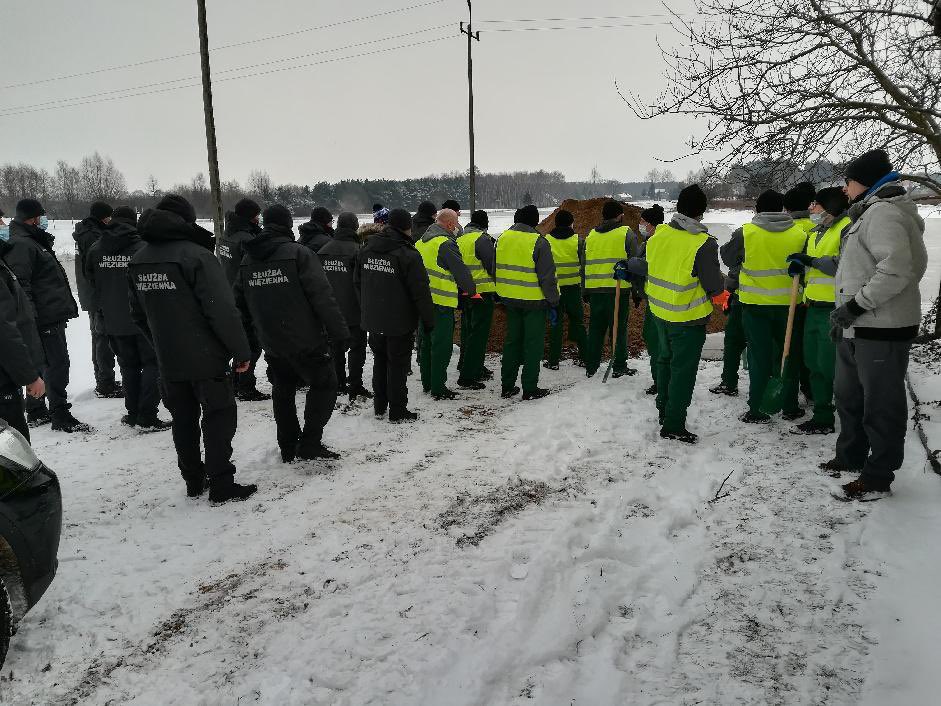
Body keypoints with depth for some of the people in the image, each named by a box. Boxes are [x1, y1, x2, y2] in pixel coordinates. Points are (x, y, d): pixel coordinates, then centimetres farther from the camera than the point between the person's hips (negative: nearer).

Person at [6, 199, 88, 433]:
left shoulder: (34, 242, 21)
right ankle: (60, 416, -4)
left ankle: (36, 412, 26)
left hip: (52, 316, 11)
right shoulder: (20, 245, -13)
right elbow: (21, 284, -22)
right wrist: (31, 317, -26)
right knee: (56, 364, -8)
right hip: (46, 317, -11)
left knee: (42, 363, 16)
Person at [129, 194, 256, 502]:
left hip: (168, 361, 6)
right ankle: (221, 484, 6)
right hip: (206, 358, -6)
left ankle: (193, 481, 26)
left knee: (183, 420, 16)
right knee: (219, 417, 4)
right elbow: (223, 311, -21)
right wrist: (241, 351, -13)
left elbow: (138, 314, 15)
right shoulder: (197, 255, -17)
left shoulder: (137, 261, 6)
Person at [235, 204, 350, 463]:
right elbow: (323, 298, -17)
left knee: (283, 391, 18)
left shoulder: (247, 260, 8)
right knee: (324, 384, 7)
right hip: (305, 341, -6)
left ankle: (288, 448, 24)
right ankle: (310, 443, 1)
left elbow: (240, 303, 16)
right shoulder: (299, 253, -12)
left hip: (271, 344, 6)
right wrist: (340, 334, -13)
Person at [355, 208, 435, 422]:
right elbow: (421, 292, -16)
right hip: (400, 322, -6)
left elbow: (357, 282, 14)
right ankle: (397, 410, 11)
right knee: (398, 365, 4)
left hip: (373, 321, 6)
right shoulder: (408, 255, -18)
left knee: (380, 362, 19)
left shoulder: (366, 249, 4)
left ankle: (379, 405, 29)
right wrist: (429, 321, -6)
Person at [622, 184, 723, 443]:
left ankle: (664, 411, 38)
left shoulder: (659, 234, -5)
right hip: (688, 319, -6)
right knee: (683, 370, 5)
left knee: (665, 360, 23)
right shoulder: (703, 244, -22)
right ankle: (673, 426, 11)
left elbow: (648, 265, 11)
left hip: (659, 312, 6)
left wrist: (627, 266, 32)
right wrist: (721, 281, 8)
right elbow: (715, 287, -17)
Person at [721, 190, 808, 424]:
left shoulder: (745, 233, -10)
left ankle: (756, 410, 6)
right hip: (788, 303, 2)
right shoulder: (799, 234, -3)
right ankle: (791, 407, 23)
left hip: (755, 303, -2)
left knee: (759, 356, 5)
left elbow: (728, 258, 4)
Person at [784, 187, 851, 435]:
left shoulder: (847, 227, -9)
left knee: (831, 366, -8)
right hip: (814, 307, 9)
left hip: (835, 310, -9)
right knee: (814, 364, 12)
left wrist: (811, 261, -17)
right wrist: (800, 266, 3)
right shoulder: (816, 232, 19)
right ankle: (822, 418, 22)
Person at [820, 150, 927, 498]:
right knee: (848, 395, 21)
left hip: (881, 330, -11)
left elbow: (896, 268, -27)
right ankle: (850, 457, 37)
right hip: (856, 329, 11)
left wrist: (856, 304, -23)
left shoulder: (883, 212, -16)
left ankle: (877, 477, 10)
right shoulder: (870, 212, 17)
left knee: (880, 404, 0)